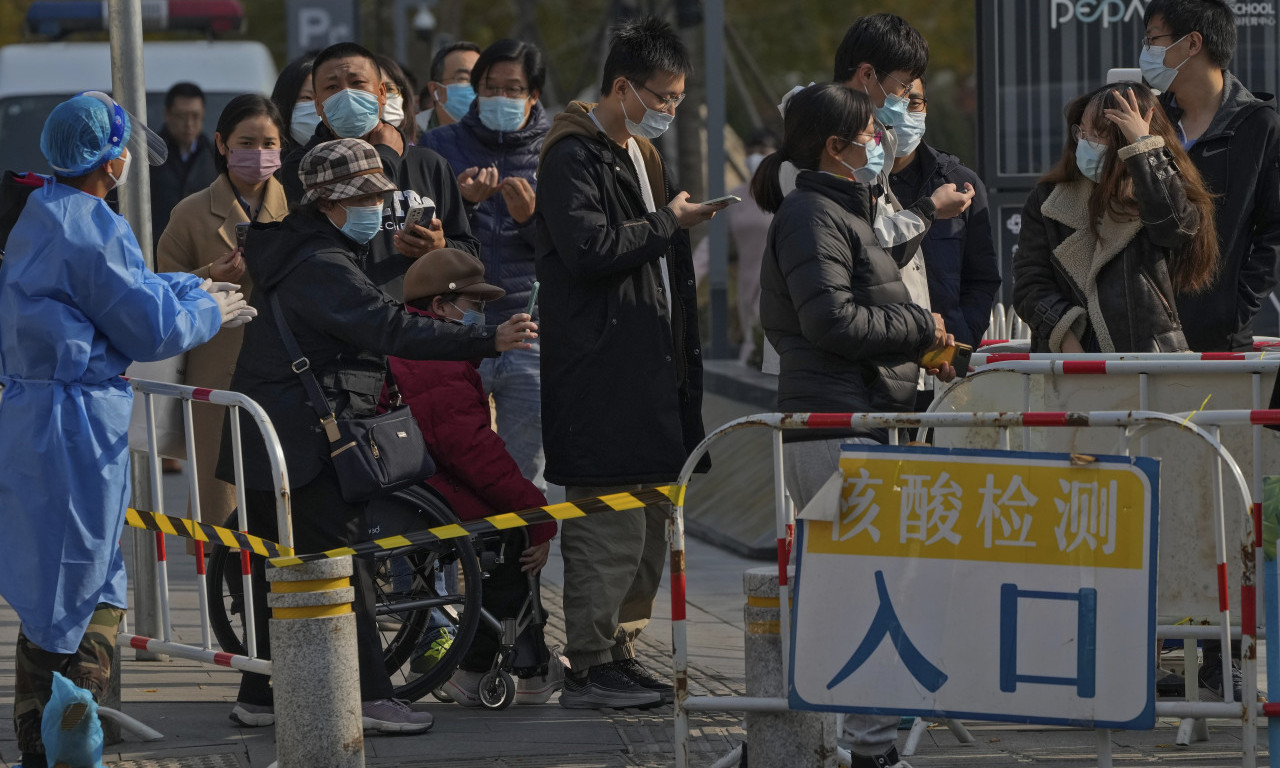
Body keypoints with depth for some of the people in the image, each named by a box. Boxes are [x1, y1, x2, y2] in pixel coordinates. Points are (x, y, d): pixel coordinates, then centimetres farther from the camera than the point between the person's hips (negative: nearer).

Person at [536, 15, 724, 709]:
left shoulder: (642, 154, 22)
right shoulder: (574, 157, -10)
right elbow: (589, 250, -22)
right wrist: (668, 223, -10)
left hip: (651, 361, 10)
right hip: (600, 369, -10)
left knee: (647, 521, 11)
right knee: (609, 522, -10)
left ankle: (620, 648, 19)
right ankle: (589, 667, -6)